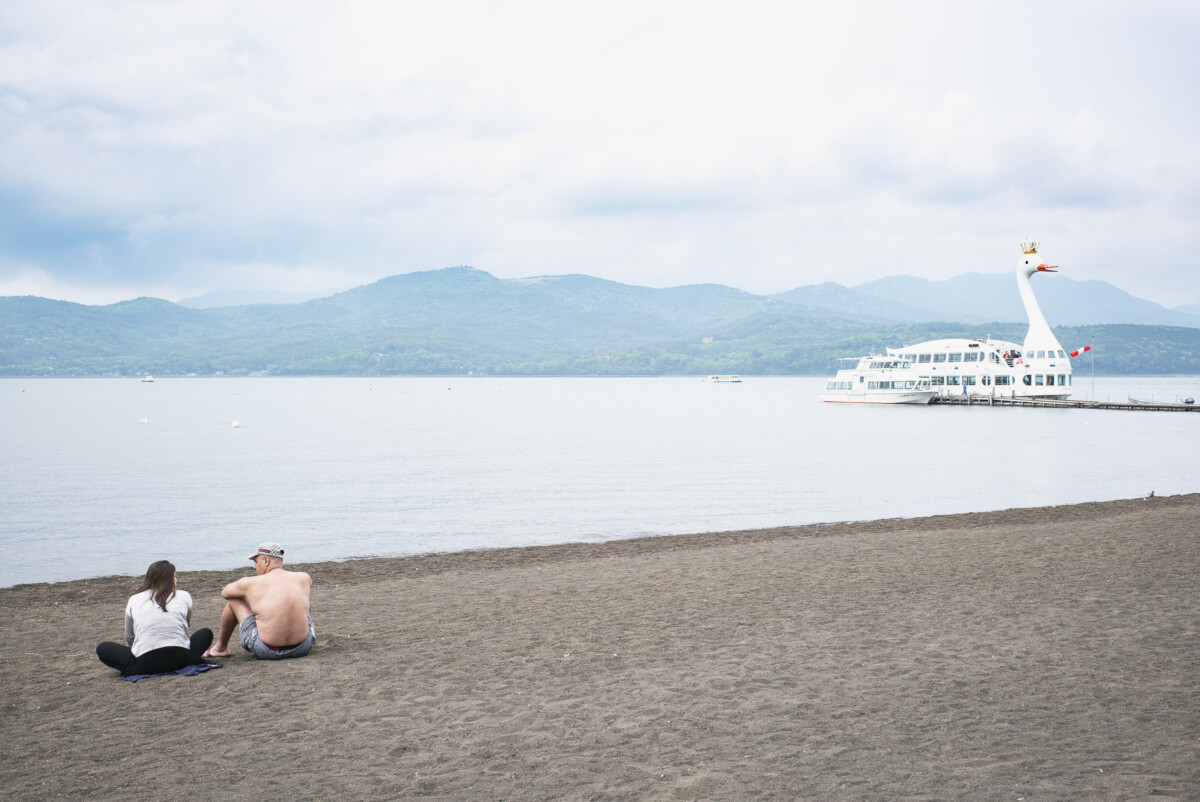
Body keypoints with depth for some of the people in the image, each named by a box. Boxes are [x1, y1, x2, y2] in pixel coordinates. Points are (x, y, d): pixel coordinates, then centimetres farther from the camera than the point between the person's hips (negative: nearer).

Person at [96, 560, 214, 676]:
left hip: (146, 665, 0)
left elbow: (129, 638, 22)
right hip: (179, 660, 0)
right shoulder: (184, 596, 11)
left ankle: (133, 669, -1)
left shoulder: (134, 600, 13)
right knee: (206, 633, 27)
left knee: (103, 648, 20)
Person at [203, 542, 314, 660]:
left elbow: (225, 593, 16)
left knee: (233, 599, 19)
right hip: (302, 649, 3)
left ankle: (221, 647, 38)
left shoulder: (251, 583, -5)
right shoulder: (303, 578, 2)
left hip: (266, 651, -3)